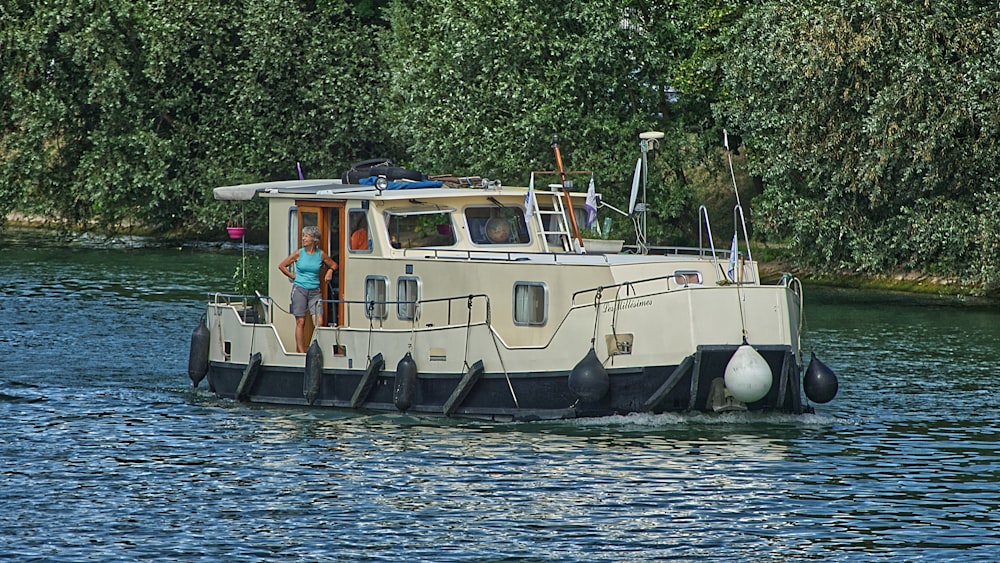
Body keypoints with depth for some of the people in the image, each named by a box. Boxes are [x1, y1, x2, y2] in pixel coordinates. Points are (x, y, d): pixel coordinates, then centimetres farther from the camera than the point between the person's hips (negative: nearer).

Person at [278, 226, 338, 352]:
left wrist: (330, 272, 2)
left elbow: (333, 265, 21)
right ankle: (300, 350, 1)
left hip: (315, 291, 1)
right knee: (300, 322, -1)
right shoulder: (299, 254, 0)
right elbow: (281, 266, 7)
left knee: (318, 322, -10)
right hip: (300, 289, -1)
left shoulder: (321, 254, 4)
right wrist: (292, 276, 3)